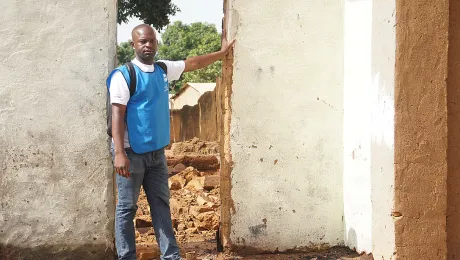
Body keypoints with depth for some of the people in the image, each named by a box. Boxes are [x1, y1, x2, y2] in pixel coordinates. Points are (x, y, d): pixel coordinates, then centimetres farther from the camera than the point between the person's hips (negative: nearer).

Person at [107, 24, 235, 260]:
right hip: (132, 153, -7)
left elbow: (192, 63, 25)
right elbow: (117, 114, -18)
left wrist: (222, 52, 31)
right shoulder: (123, 75, -13)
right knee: (127, 208, 1)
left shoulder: (163, 69, 9)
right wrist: (119, 153, -26)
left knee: (161, 205, 9)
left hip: (156, 152, 7)